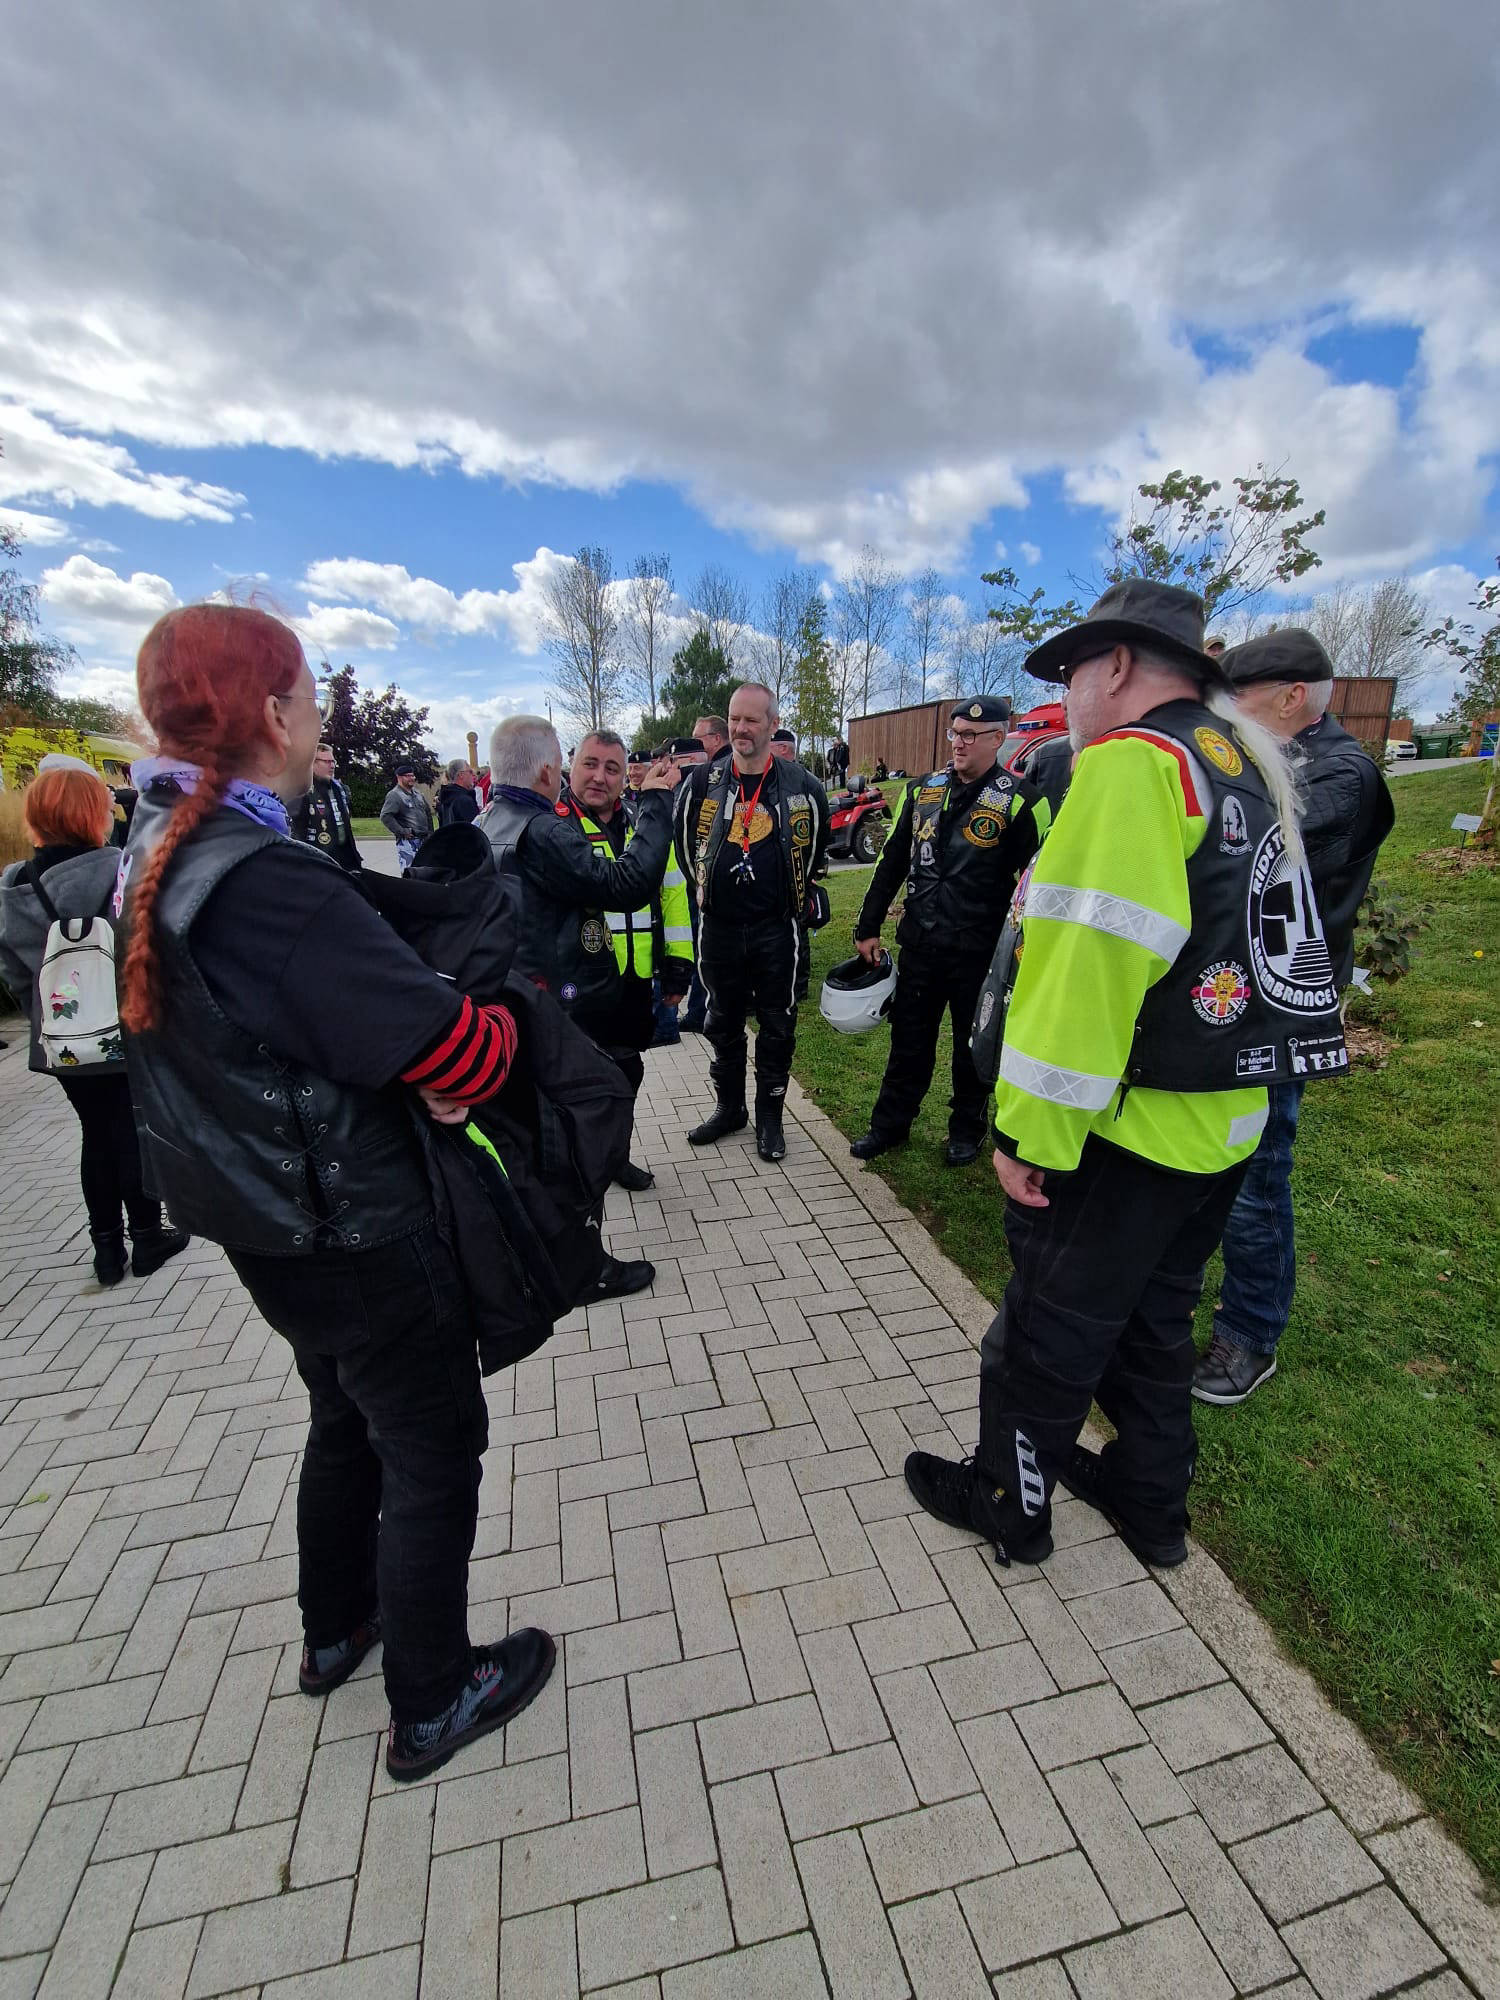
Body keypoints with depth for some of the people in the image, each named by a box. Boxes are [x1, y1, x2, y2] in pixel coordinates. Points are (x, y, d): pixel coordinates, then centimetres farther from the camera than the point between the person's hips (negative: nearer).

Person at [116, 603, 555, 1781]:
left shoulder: (159, 861, 1)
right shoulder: (276, 885, -29)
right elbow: (468, 1061, -30)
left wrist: (419, 1057, -6)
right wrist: (508, 1016, -7)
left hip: (265, 1221, 9)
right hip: (359, 1236, -9)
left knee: (348, 1421, 30)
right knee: (435, 1452, 14)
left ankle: (335, 1631, 52)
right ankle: (432, 1705, 37)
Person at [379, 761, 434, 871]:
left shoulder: (417, 793, 16)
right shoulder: (394, 795, -8)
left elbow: (428, 811, 26)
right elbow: (385, 816, -18)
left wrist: (430, 831, 18)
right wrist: (402, 831, -17)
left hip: (423, 840, 8)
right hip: (407, 841, -8)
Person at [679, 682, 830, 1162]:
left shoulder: (801, 786, -3)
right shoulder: (703, 781, 0)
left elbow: (816, 846, 13)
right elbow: (685, 842, 14)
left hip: (778, 929, -2)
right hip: (719, 928, 2)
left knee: (776, 1028, 7)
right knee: (723, 1024, 14)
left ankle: (769, 1115, 24)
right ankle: (730, 1108, 31)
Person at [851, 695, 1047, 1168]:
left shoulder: (1019, 801, -6)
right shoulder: (922, 790, 7)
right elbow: (891, 862, 11)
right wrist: (868, 927, 10)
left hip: (980, 952, -3)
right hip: (919, 943, 4)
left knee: (973, 1045, 12)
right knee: (908, 1039, 13)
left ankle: (966, 1129, 31)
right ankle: (890, 1124, 27)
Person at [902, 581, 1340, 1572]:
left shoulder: (1133, 761, -16)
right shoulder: (1247, 765, 13)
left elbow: (1087, 961, -26)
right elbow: (1229, 927, 16)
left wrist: (1030, 1129, -22)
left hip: (1131, 1126, -9)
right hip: (1226, 1117, 9)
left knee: (1050, 1326, 10)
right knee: (1154, 1312, 24)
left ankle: (1009, 1505, 31)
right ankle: (1152, 1499, 42)